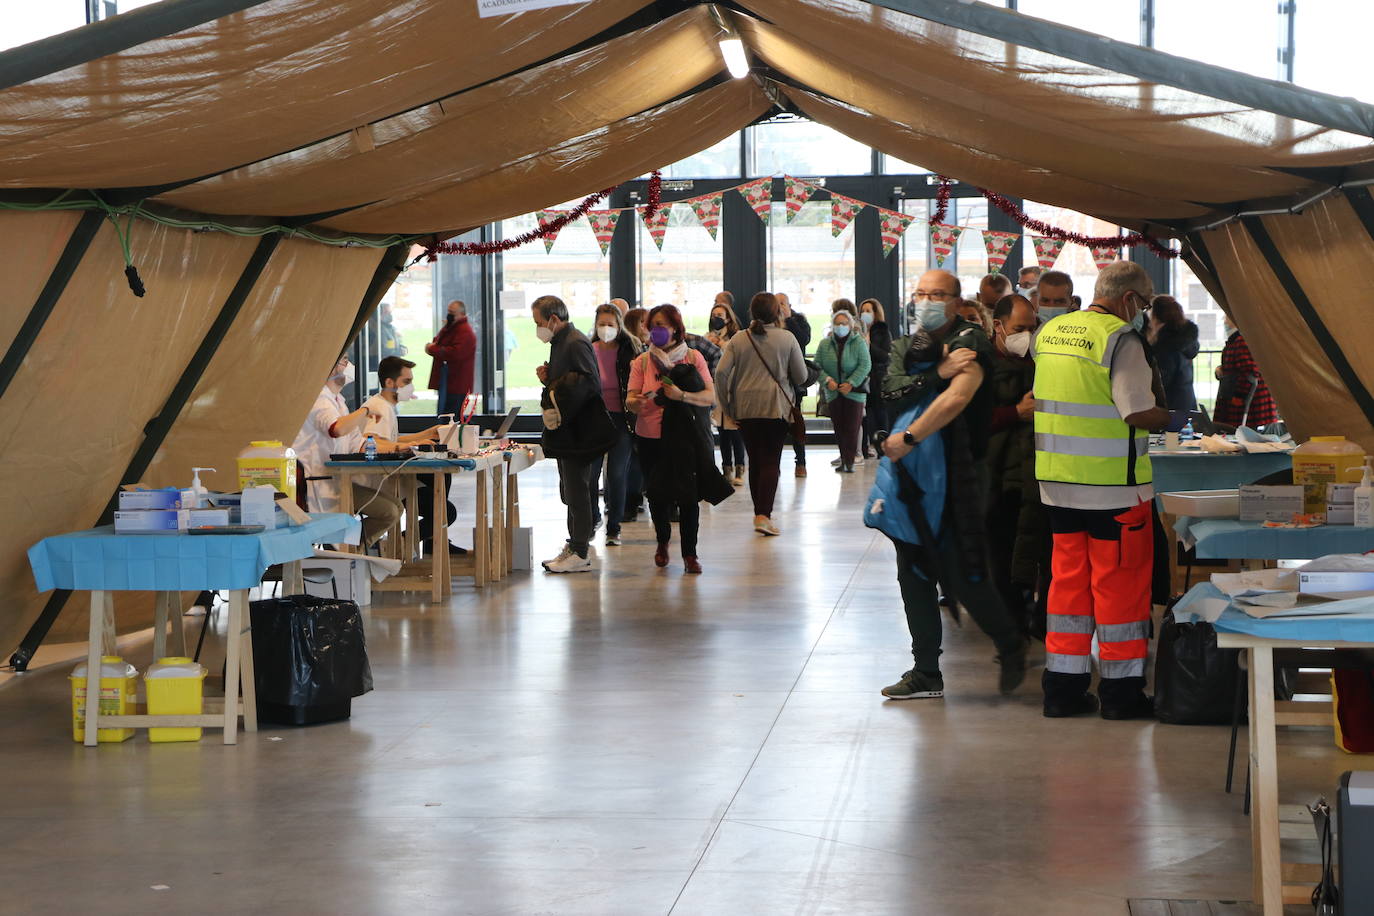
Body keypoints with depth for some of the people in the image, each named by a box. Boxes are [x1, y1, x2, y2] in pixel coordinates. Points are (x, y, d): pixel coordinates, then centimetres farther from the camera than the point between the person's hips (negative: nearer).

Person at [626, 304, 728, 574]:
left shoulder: (693, 357, 0)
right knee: (657, 494, 11)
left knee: (688, 496, -3)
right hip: (651, 438, 2)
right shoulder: (642, 362, 4)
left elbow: (710, 397, -7)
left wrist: (682, 395, -23)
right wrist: (637, 403, -27)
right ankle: (663, 541, 37)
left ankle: (690, 553, 8)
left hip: (685, 436, -2)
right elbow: (630, 402, -4)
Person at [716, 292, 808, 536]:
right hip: (777, 406, -3)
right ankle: (764, 515, -16)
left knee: (755, 461, 14)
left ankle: (760, 512, 22)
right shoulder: (787, 338, -4)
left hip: (745, 408, 3)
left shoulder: (738, 339, 1)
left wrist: (726, 405, 3)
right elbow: (801, 376, -1)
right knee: (771, 461, -3)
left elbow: (722, 372, -6)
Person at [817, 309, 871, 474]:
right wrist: (827, 380, -14)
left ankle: (849, 461, -1)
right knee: (838, 428, 4)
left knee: (852, 427, -5)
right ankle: (843, 459, 13)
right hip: (833, 393, 3)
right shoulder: (824, 344, 4)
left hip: (854, 392, -3)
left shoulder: (859, 343, -4)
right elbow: (817, 366, 3)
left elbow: (865, 365, -8)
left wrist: (851, 383, -16)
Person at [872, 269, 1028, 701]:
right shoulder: (904, 346, 15)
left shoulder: (969, 341, -7)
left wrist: (908, 438, -20)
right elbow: (891, 391, -5)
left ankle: (1011, 646, 16)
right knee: (913, 576, 10)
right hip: (907, 471, 7)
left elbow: (958, 397, -23)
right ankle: (926, 673, 19)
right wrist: (938, 372, -18)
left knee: (962, 575, -8)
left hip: (953, 474, -7)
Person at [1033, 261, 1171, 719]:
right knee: (1118, 579, 3)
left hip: (1057, 480, 7)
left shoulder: (1049, 332, 9)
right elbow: (1139, 413, -19)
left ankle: (1063, 686, 16)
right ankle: (1120, 689, 9)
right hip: (1113, 483, -7)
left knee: (1068, 577, 13)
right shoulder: (1121, 339, -14)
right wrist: (1171, 417, -1)